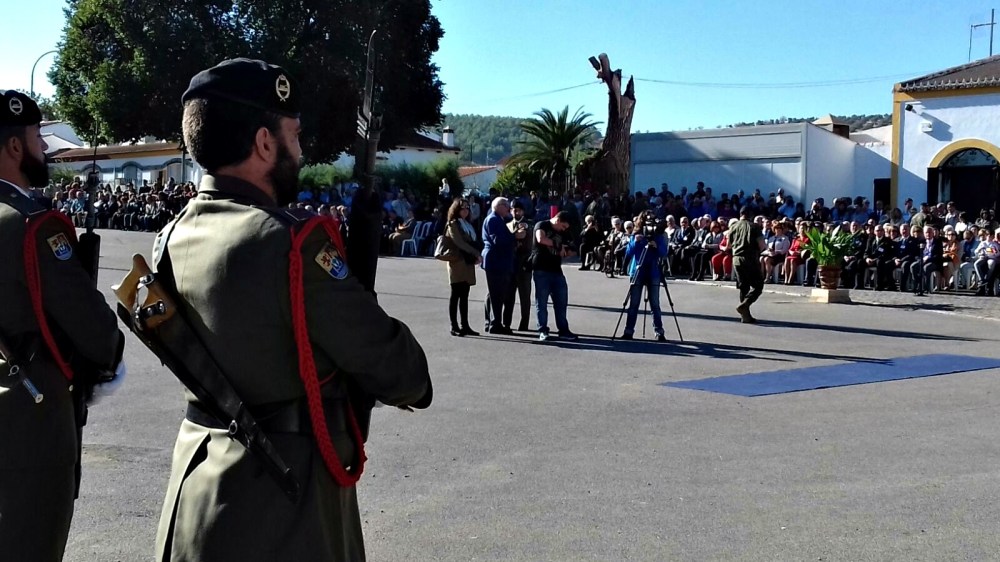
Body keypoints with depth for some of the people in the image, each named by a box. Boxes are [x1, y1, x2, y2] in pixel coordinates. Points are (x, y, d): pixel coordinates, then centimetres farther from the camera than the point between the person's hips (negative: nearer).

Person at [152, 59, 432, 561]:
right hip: (281, 509, -7)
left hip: (199, 487, 7)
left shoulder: (172, 238, 2)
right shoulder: (292, 242, -21)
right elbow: (395, 367, -15)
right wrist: (412, 383, 6)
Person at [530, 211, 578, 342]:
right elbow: (541, 239, -25)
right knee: (541, 302, -2)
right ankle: (543, 331, 3)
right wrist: (558, 245, -15)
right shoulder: (542, 225, -4)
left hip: (556, 271, 7)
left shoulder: (561, 233, 17)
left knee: (561, 301, 7)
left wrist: (568, 253, 1)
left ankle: (563, 330, 14)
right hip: (541, 270, -7)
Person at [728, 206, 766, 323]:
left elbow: (729, 245, 15)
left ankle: (745, 316, 8)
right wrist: (766, 247, 13)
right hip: (751, 260, -5)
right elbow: (762, 245, -9)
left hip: (737, 259, 5)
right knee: (757, 286, 3)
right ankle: (744, 305, -20)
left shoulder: (733, 227, 7)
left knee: (743, 287, 10)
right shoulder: (754, 227, -4)